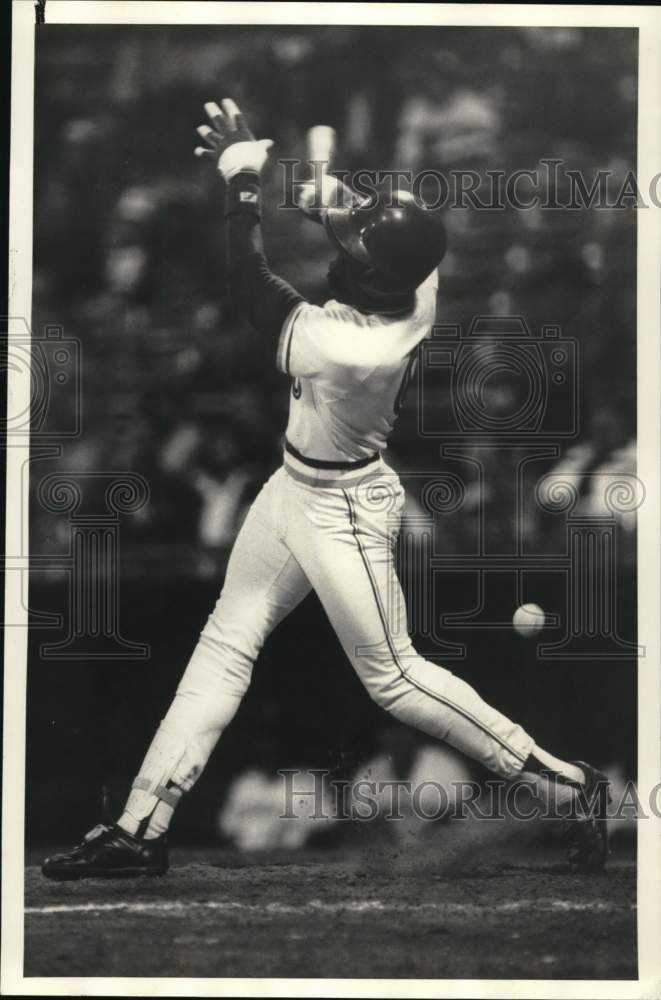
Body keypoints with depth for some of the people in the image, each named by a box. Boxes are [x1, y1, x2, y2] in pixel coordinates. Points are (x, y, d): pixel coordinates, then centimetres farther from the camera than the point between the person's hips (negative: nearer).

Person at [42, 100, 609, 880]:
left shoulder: (344, 346, -36)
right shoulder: (418, 289, -17)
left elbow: (246, 281, -26)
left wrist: (242, 170, -17)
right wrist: (330, 203, -16)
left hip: (341, 511, -9)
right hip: (296, 488, 9)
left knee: (393, 679, 4)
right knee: (224, 644, 11)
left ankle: (569, 785, 15)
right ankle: (140, 830, 18)